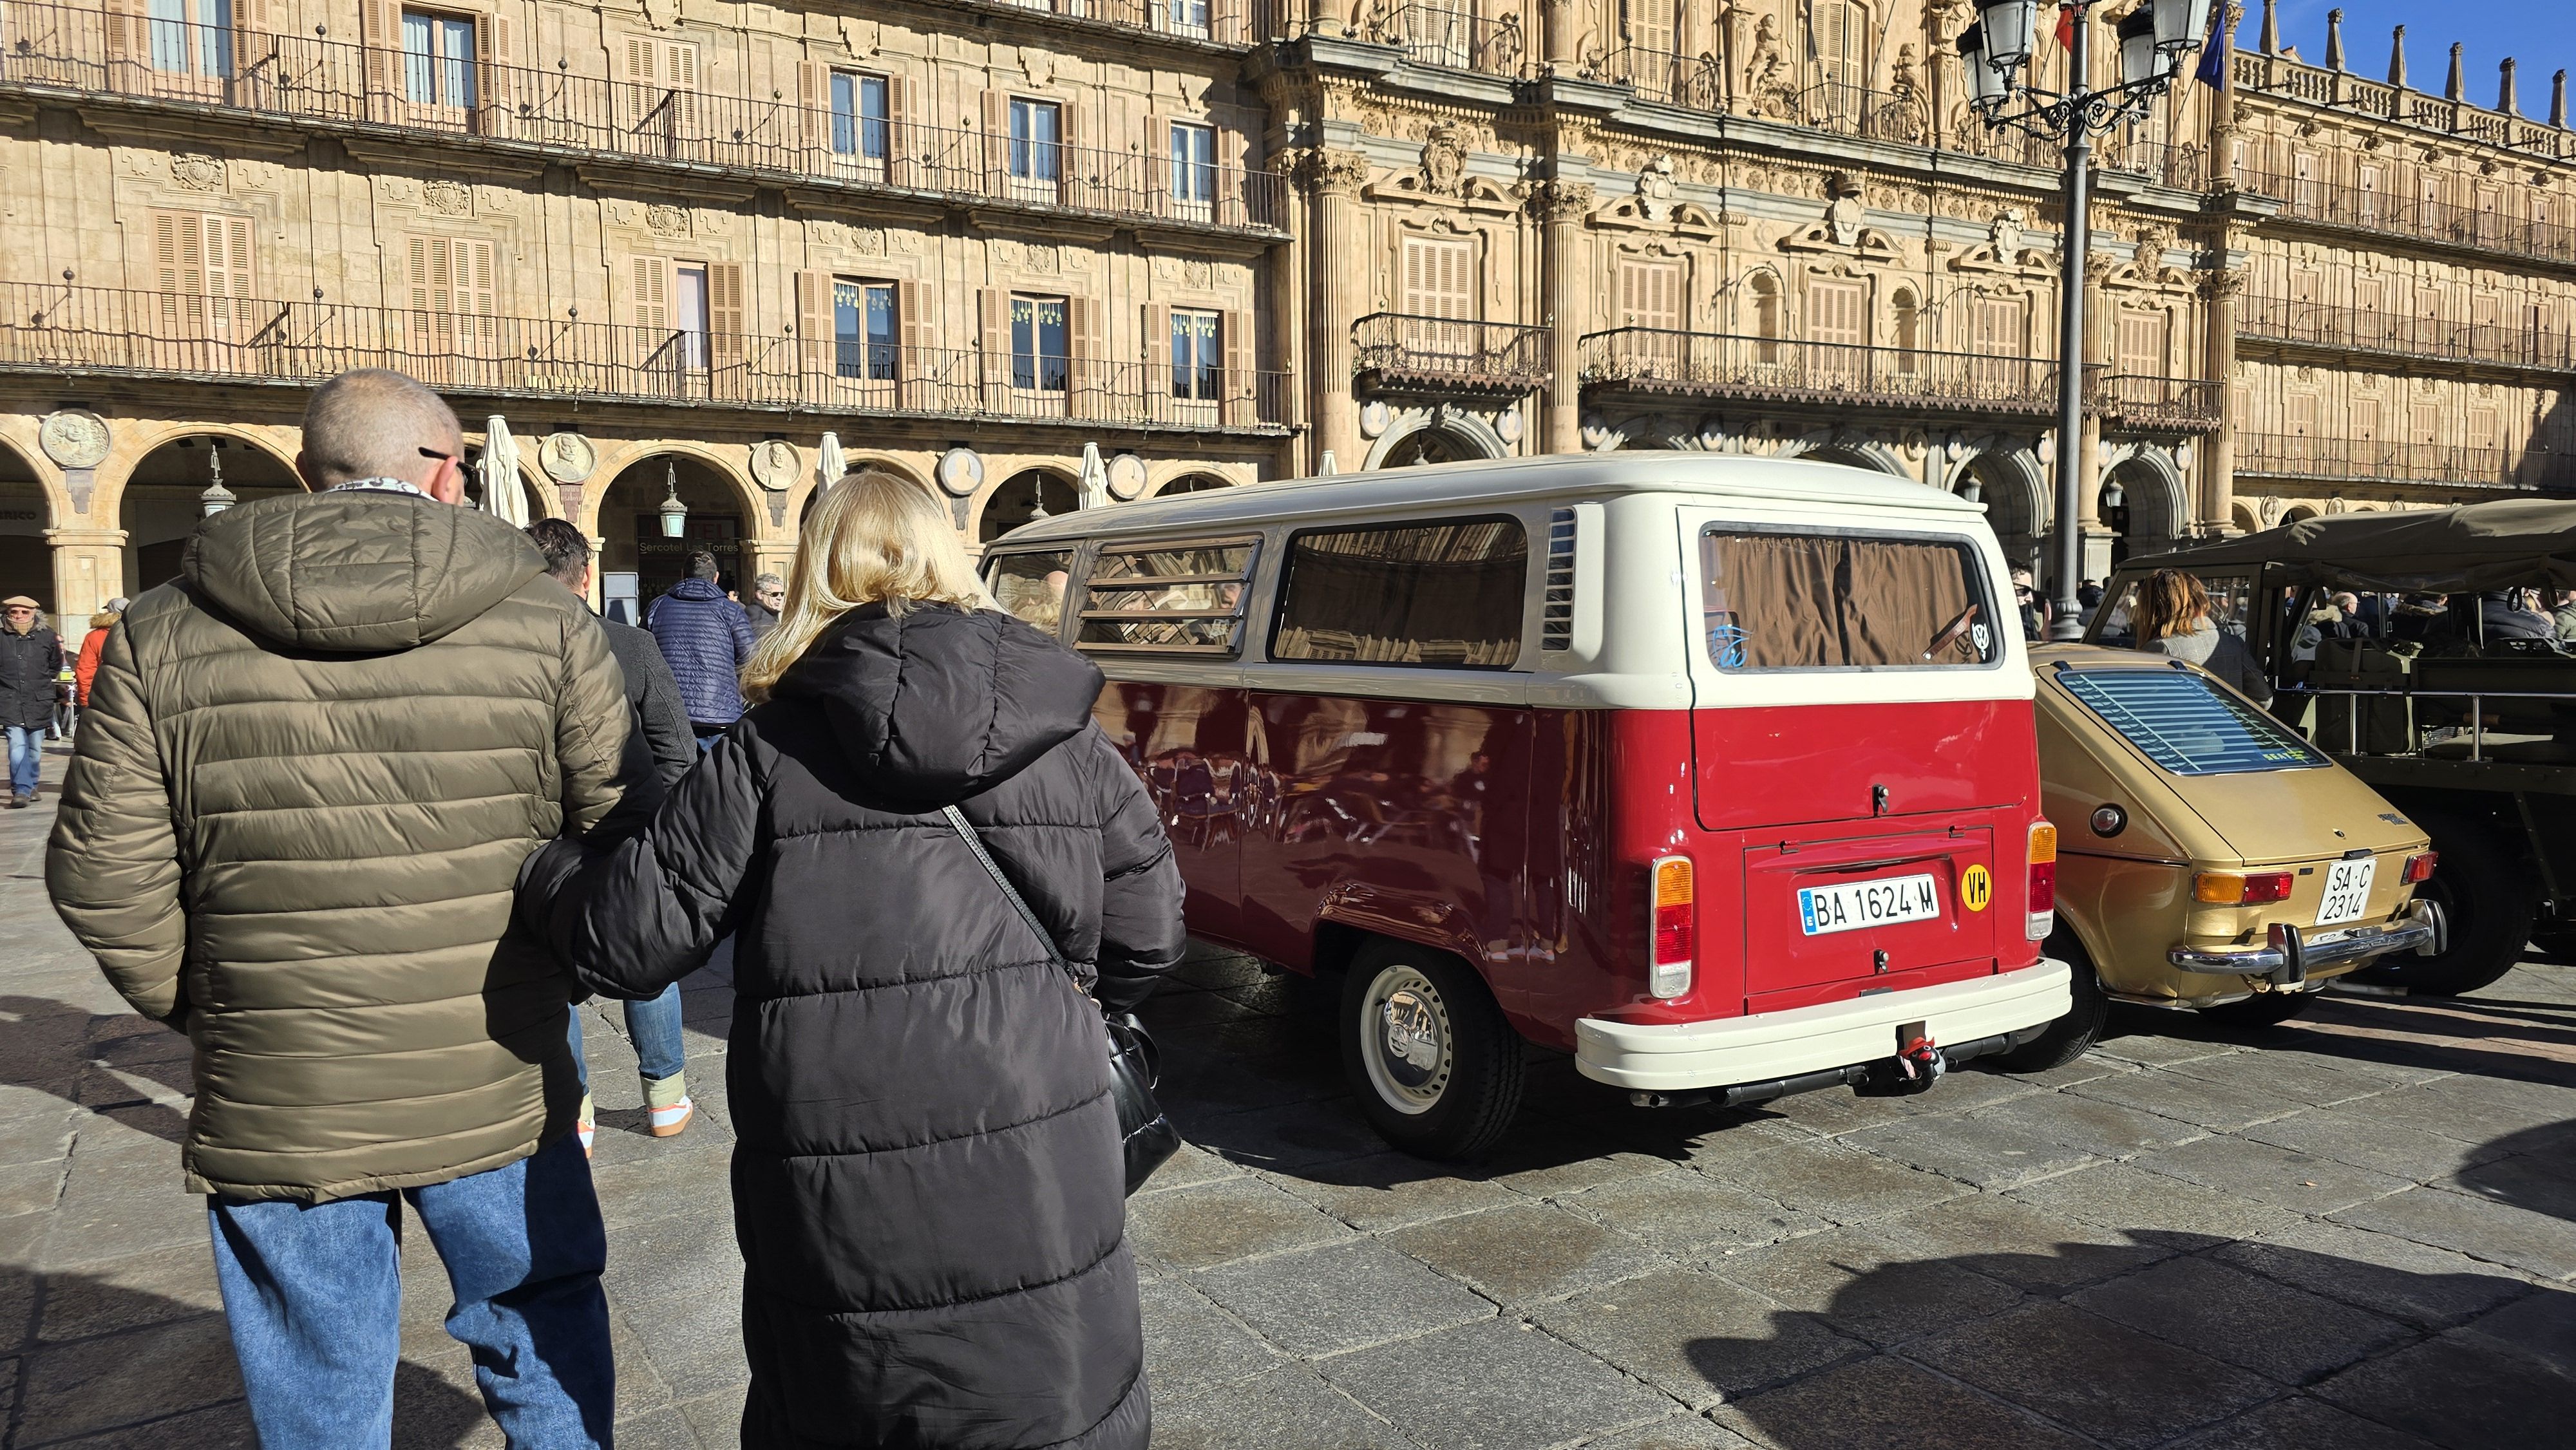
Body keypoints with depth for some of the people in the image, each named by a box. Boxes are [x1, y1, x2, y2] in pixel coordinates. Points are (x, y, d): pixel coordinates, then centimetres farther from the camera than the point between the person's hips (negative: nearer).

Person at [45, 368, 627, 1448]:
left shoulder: (162, 636, -3)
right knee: (546, 1360, 21)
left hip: (273, 1109, 2)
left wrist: (198, 1005, 14)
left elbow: (102, 873, -2)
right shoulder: (547, 626, -7)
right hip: (496, 1095, -1)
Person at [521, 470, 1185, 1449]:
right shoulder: (1071, 739, 2)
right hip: (1042, 1203, 1)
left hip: (839, 1217, -1)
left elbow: (628, 944, -3)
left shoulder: (768, 753, -5)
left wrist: (545, 872, 18)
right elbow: (1148, 938, 4)